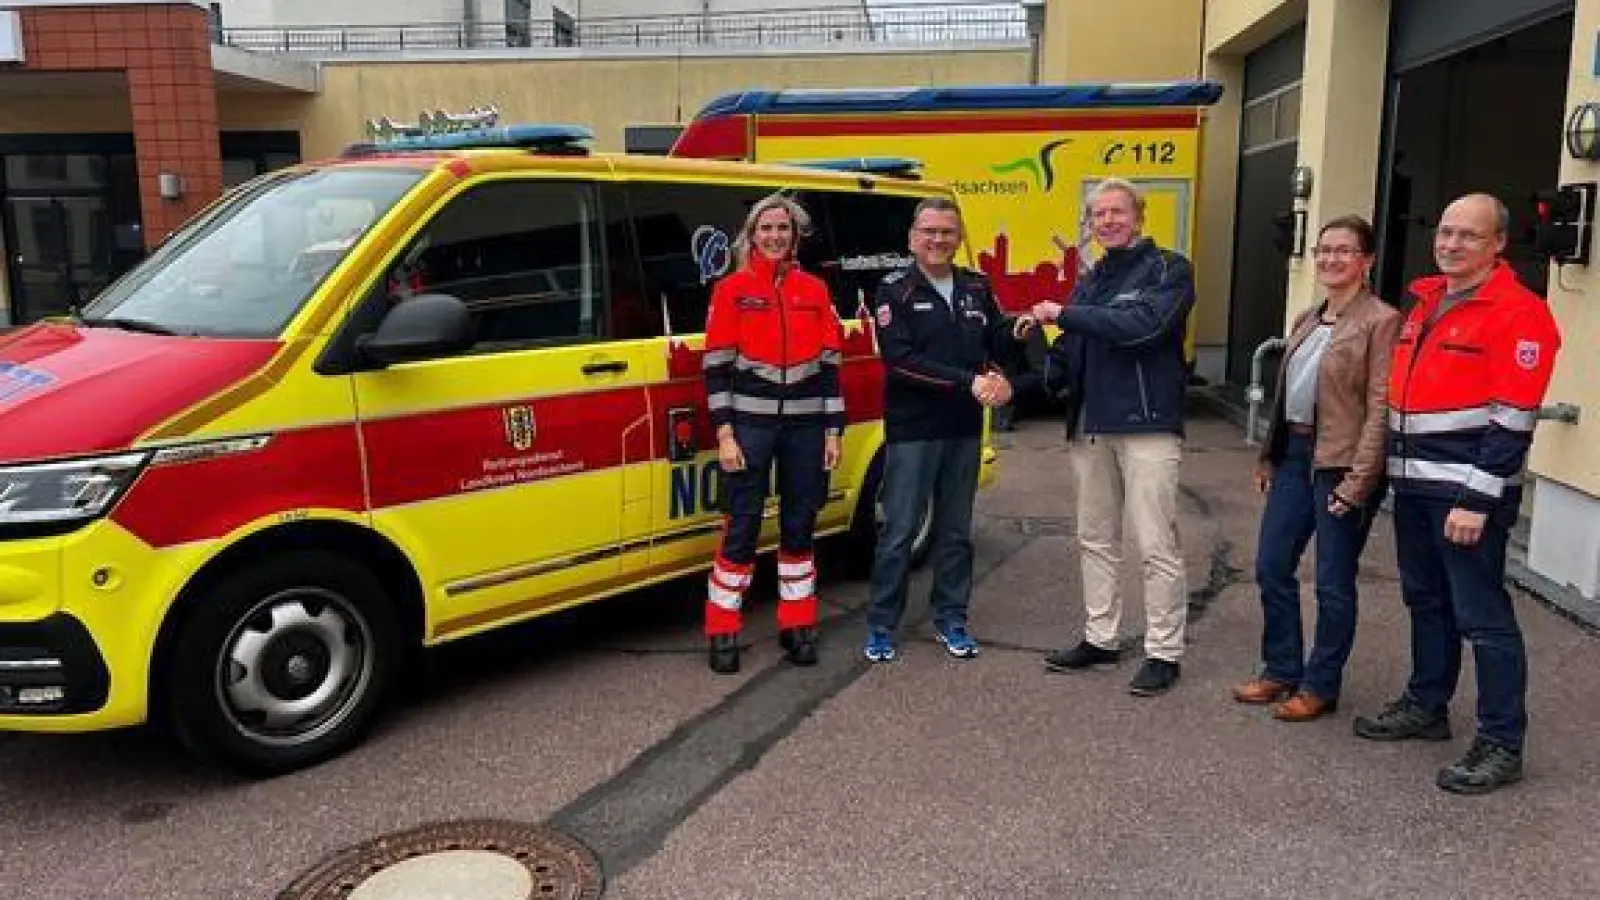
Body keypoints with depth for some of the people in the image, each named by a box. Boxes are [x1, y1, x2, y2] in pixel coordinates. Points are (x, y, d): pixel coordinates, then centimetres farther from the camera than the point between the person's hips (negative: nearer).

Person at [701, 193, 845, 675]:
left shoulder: (815, 290, 8)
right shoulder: (731, 289, 0)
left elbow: (830, 365, 9)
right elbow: (717, 365, -3)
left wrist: (833, 431, 4)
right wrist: (724, 434, -9)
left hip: (805, 425, 3)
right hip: (750, 423, -3)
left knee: (799, 525, 10)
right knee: (742, 527, -2)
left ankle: (797, 626, 22)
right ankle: (722, 632, 9)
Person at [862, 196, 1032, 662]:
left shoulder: (977, 287, 10)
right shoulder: (895, 291, -6)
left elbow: (994, 343, 16)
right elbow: (901, 360, -17)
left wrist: (1016, 329, -7)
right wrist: (967, 382, -22)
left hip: (964, 430, 5)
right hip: (911, 430, -5)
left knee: (956, 531, 13)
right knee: (898, 532, 1)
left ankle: (951, 620, 25)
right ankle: (881, 625, 12)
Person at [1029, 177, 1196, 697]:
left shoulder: (1168, 269, -3)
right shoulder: (1089, 282, 16)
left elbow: (1142, 324, -22)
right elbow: (1068, 356, 12)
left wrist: (1065, 315, -16)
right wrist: (1040, 376, -10)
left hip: (1148, 425, -7)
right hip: (1091, 428, 7)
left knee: (1156, 547, -3)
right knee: (1096, 540, 14)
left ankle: (1164, 653, 9)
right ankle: (1100, 640, 26)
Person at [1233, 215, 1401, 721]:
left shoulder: (1380, 321, -10)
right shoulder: (1308, 320, 14)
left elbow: (1380, 408, -15)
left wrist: (1357, 480, -19)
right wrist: (1268, 455, 16)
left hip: (1341, 463, -7)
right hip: (1295, 454, 8)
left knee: (1333, 582, 4)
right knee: (1271, 566, 11)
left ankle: (1320, 687, 19)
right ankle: (1281, 670, 27)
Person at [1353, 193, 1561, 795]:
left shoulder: (1518, 312, -12)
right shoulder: (1426, 301, 14)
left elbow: (1513, 420, -17)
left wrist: (1477, 501, -20)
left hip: (1467, 490, -8)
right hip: (1413, 483, 8)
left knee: (1482, 616, -3)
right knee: (1426, 601, 18)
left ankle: (1502, 745, 7)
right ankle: (1426, 707, 33)